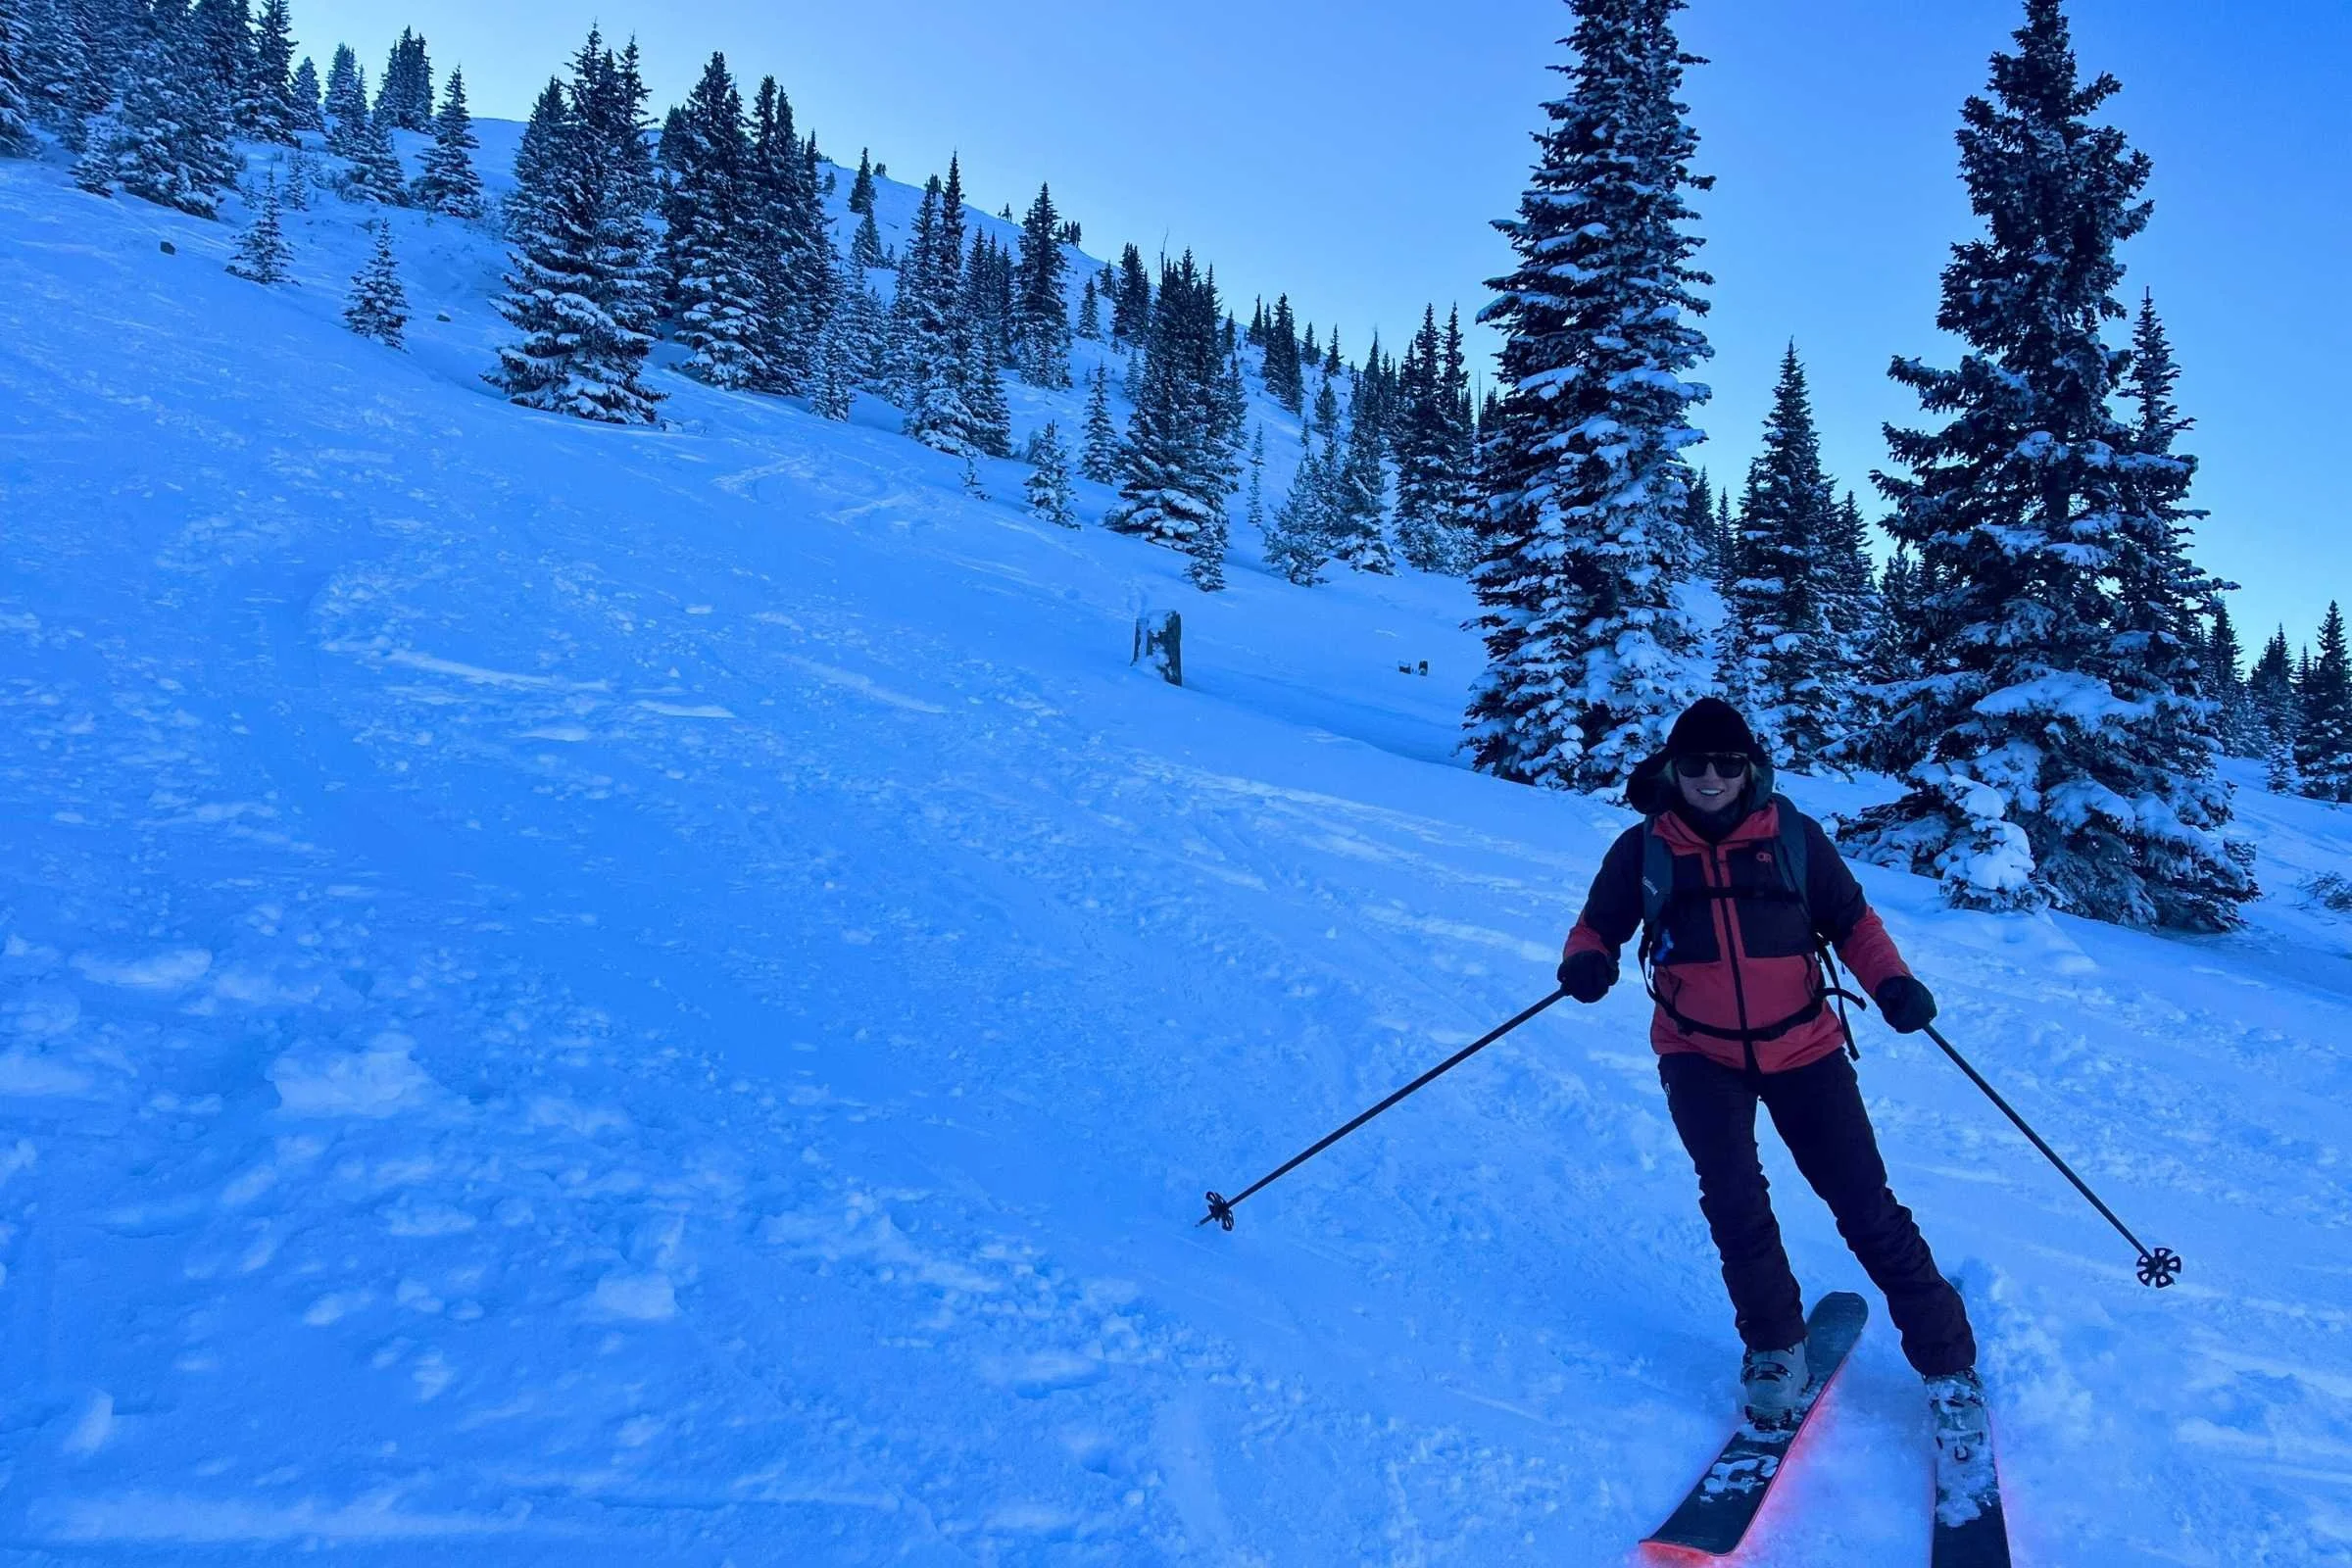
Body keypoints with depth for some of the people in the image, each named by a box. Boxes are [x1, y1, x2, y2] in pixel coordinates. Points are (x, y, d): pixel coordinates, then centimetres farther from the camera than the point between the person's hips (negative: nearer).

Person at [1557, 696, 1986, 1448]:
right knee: (1732, 1197, -15)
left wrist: (1892, 982, -13)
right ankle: (1774, 1345, 9)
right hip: (1700, 1054, 0)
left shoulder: (1792, 836, -4)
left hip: (1801, 1048, 0)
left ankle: (1947, 1360, 18)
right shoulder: (1642, 849, -4)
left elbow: (1852, 920, 5)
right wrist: (1588, 961, -20)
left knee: (1867, 1207, 0)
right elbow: (1598, 926, 3)